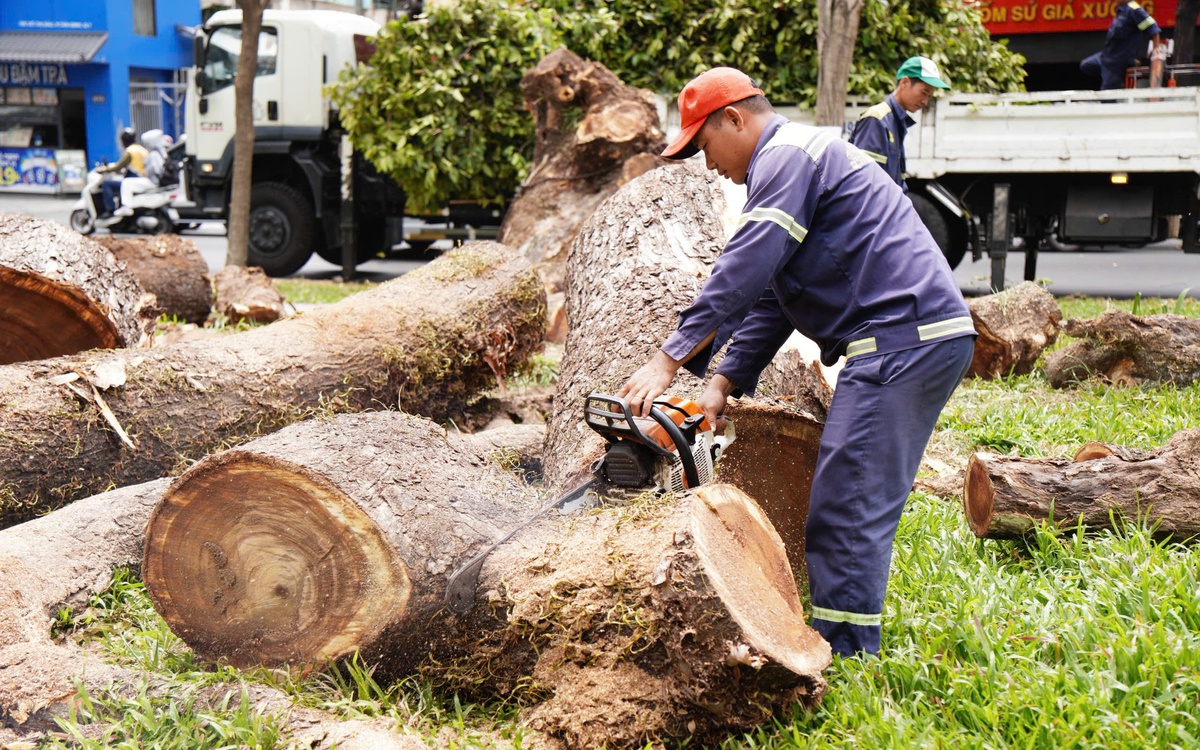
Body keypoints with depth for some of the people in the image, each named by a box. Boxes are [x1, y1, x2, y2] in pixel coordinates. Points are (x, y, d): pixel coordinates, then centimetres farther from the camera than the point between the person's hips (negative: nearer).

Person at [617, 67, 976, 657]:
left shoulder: (788, 154, -6)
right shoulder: (791, 164, 27)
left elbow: (746, 268, -18)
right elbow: (771, 298, 21)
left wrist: (669, 360, -18)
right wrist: (724, 385, 12)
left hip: (904, 338, -11)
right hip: (927, 341, 11)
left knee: (849, 507, -12)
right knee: (861, 505, 11)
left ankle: (848, 662, -11)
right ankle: (838, 645, 14)